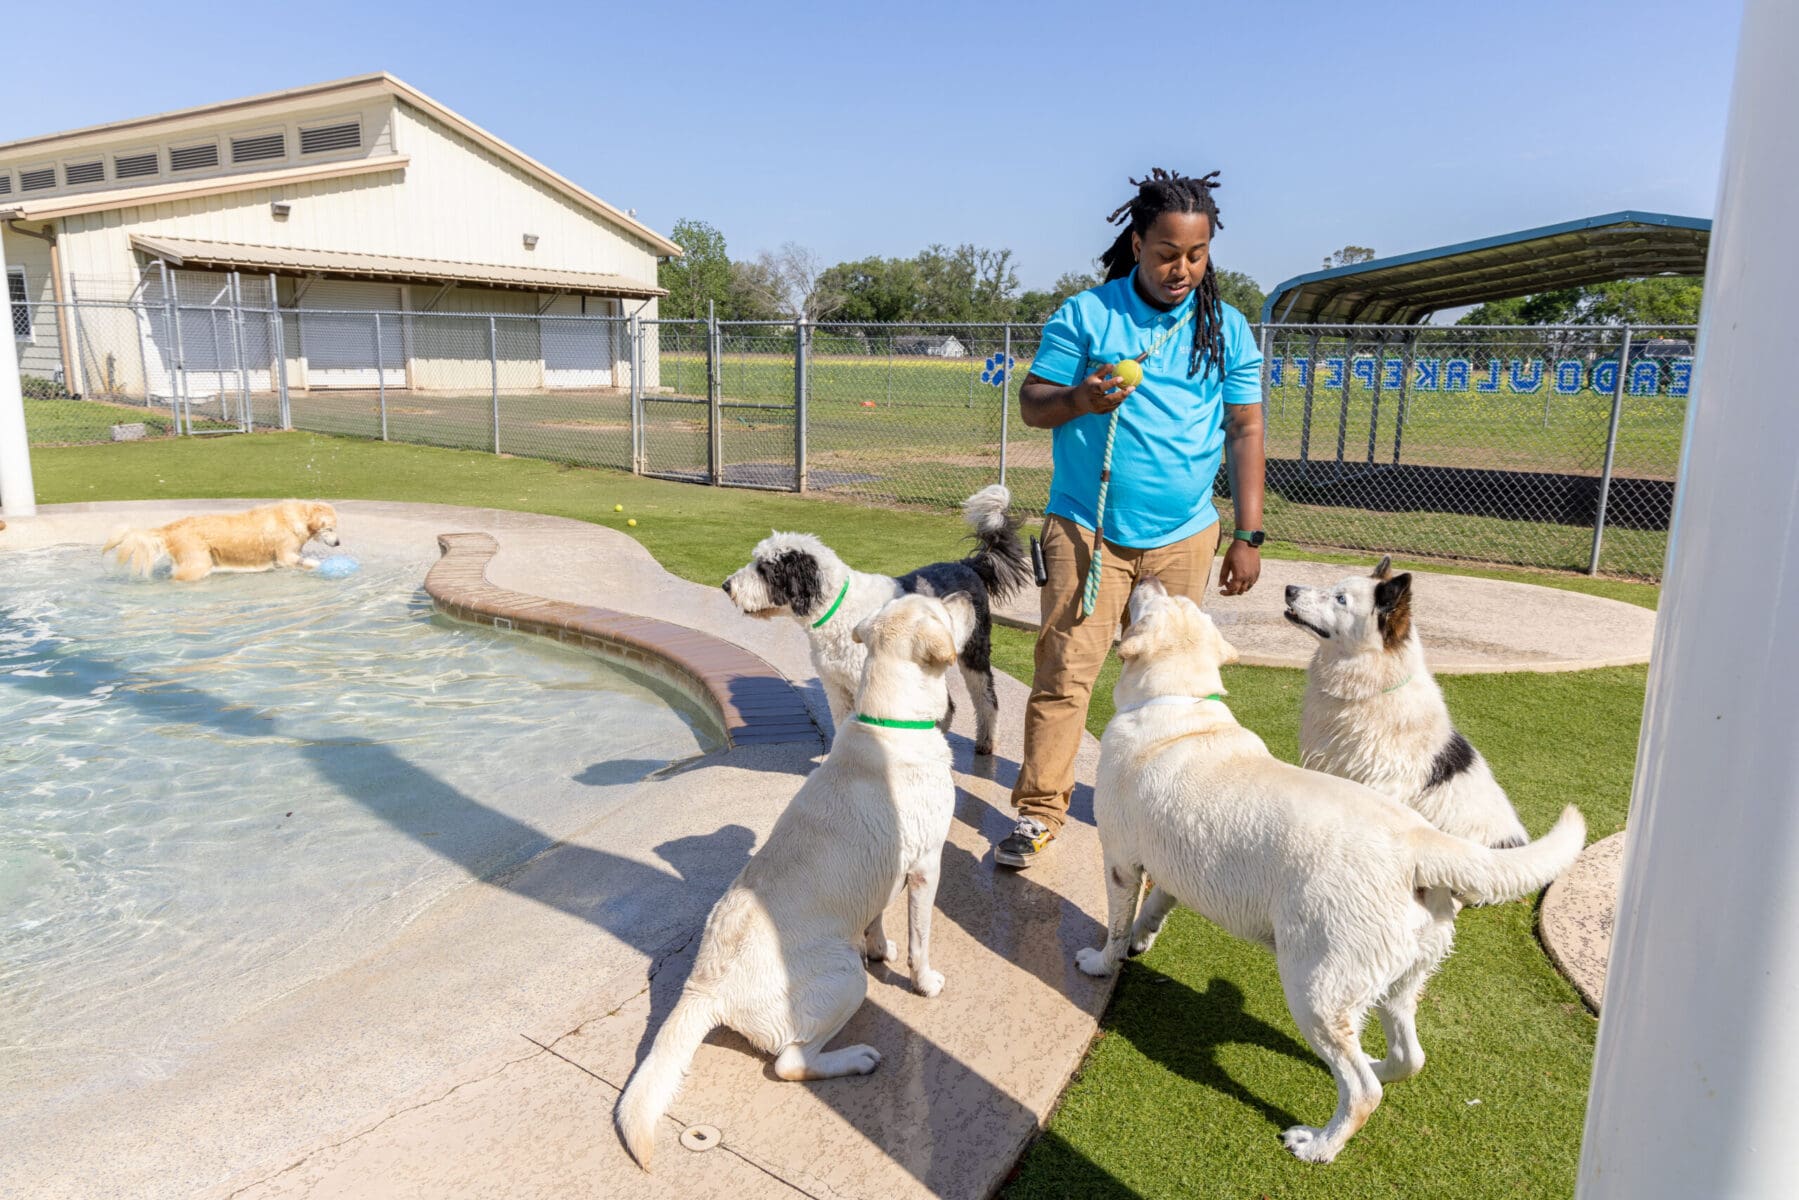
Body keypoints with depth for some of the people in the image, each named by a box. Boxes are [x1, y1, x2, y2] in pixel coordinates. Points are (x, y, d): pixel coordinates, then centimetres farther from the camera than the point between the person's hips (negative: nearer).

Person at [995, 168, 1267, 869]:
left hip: (1183, 535, 3)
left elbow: (1245, 429, 8)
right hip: (1086, 528, -2)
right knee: (1064, 672, -6)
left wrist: (1248, 535, 4)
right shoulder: (1085, 315, -1)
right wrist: (1079, 399, -23)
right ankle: (1038, 812, 4)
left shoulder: (1227, 328, 6)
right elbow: (1031, 405, 0)